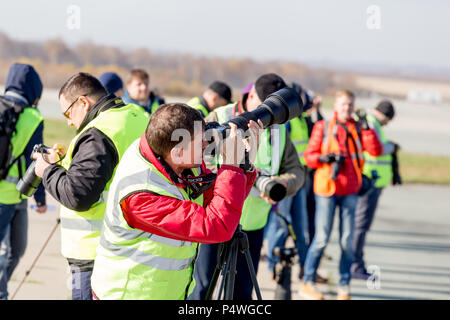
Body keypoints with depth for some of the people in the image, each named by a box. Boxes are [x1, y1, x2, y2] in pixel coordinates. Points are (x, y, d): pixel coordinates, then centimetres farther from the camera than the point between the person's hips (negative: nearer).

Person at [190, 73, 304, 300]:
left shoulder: (278, 129, 8)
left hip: (252, 224, 4)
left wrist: (284, 183, -18)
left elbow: (296, 170, 6)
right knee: (202, 287, -3)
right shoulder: (220, 118, -6)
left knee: (242, 291, 10)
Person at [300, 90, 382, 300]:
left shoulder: (358, 129, 9)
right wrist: (325, 158, -16)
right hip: (326, 188, -2)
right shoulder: (323, 127, 4)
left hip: (350, 191, 3)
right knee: (322, 238, -3)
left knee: (347, 239, 1)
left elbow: (376, 151, -4)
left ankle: (344, 287, 9)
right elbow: (309, 156, 2)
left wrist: (366, 128, -11)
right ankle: (307, 283, 9)